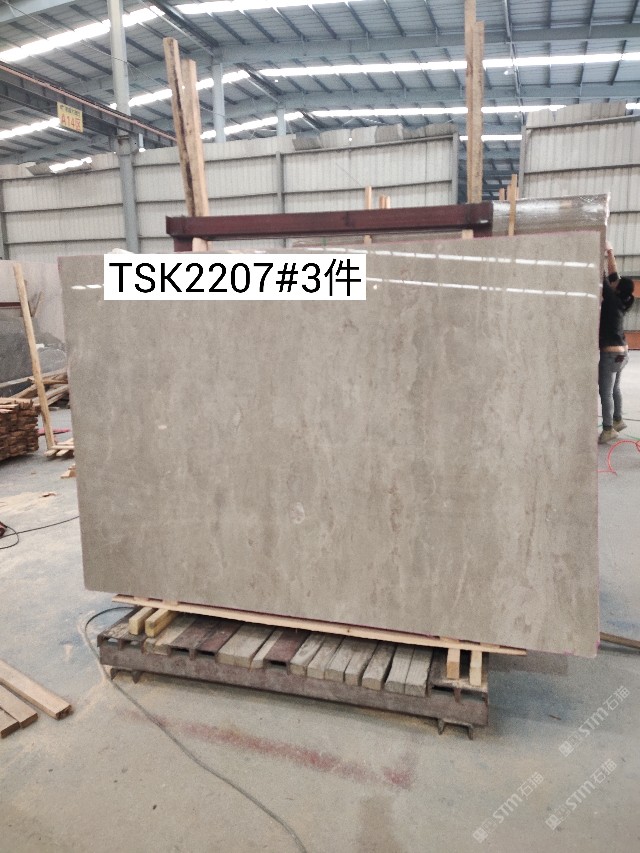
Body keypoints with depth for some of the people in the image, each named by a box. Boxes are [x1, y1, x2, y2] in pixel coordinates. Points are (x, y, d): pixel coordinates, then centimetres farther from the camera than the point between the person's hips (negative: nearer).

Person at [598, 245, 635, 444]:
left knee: (606, 392, -7)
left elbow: (604, 276, -14)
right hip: (621, 352, 9)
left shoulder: (611, 299, -16)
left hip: (610, 353, -9)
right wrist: (610, 252, 11)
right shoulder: (621, 300, 5)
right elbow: (613, 273, 12)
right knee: (614, 389, 21)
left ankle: (608, 429, -5)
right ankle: (618, 421, 32)